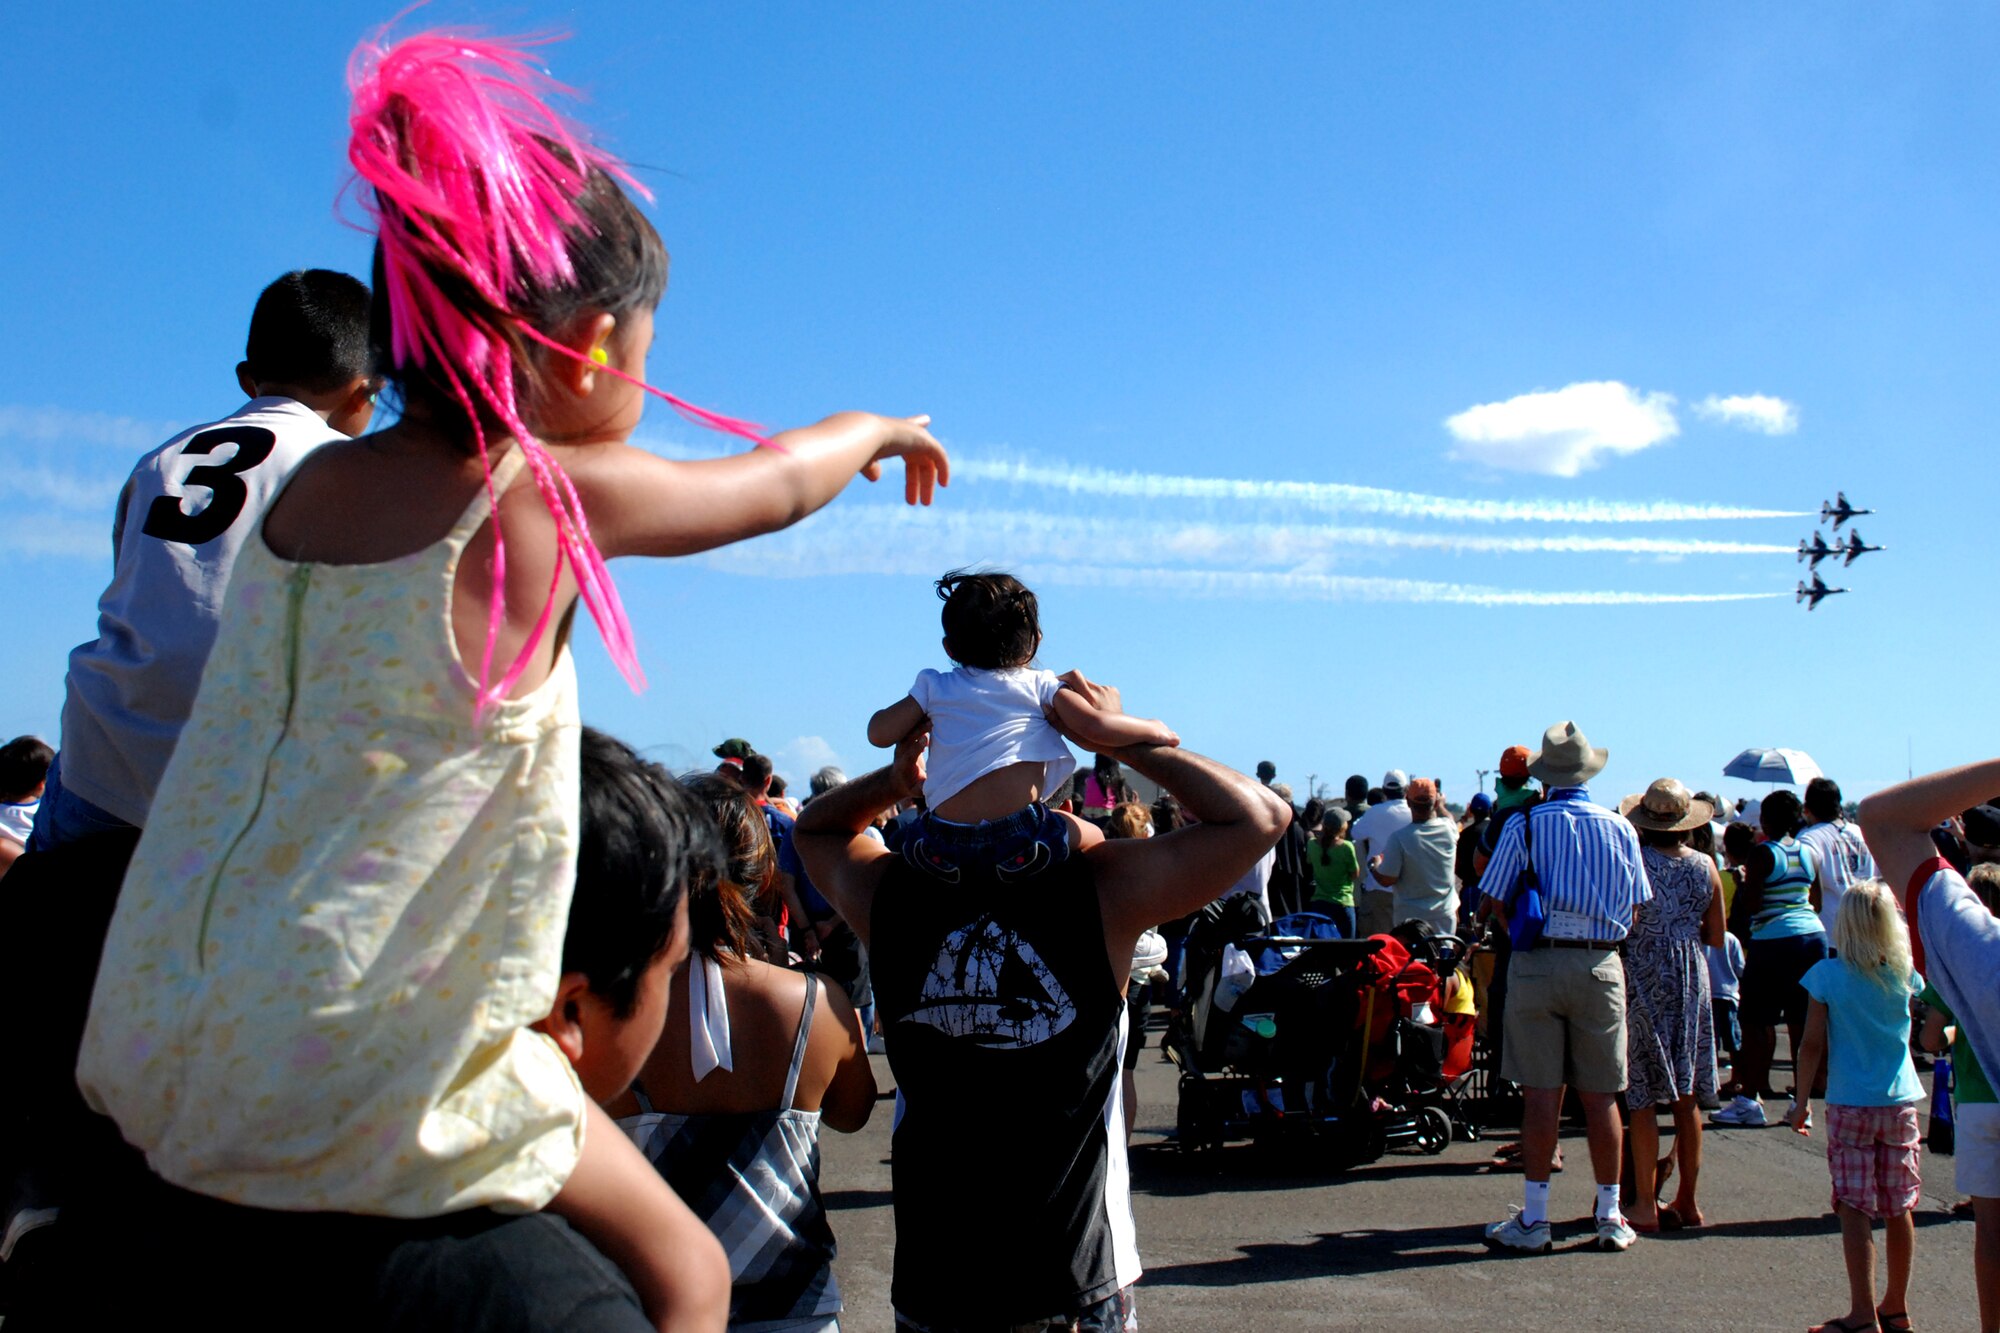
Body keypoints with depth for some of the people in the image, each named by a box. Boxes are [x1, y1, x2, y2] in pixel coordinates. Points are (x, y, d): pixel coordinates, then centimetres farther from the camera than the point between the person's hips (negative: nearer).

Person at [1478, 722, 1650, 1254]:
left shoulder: (1523, 826, -4)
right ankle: (1610, 1216, 16)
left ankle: (1534, 1219, 5)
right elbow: (1634, 907, 8)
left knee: (1540, 1094, 1)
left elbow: (1496, 900, -2)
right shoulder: (1620, 828, 4)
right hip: (1601, 966, 2)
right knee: (1600, 1096, 9)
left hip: (1536, 964, -2)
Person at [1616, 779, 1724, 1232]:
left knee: (1643, 1098, 1)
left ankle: (1645, 1205, 2)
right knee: (1688, 1097, 11)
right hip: (1691, 982, 4)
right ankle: (1687, 1201, 19)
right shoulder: (1705, 866, 1)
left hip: (1642, 982, -4)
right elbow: (1716, 936, 6)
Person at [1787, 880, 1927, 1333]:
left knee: (1855, 1208, -2)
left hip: (1849, 1105, -3)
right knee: (1898, 1207, 12)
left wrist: (1803, 1100, 1)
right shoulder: (1906, 973, 0)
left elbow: (1813, 1044, -7)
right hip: (1901, 1103, 3)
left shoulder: (1827, 974, -8)